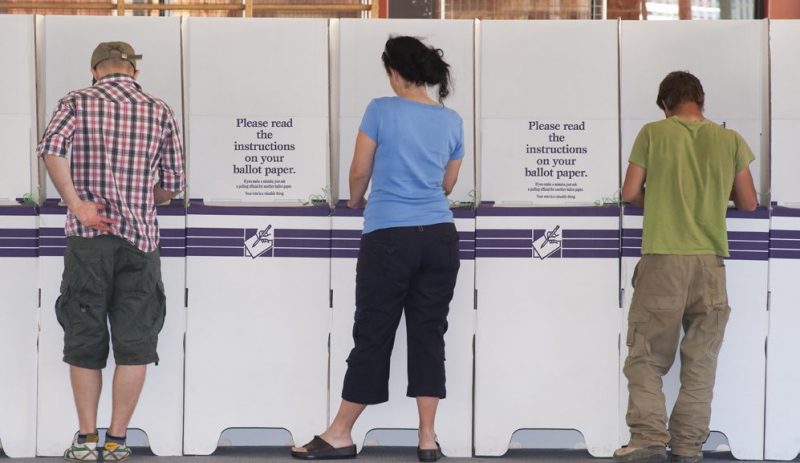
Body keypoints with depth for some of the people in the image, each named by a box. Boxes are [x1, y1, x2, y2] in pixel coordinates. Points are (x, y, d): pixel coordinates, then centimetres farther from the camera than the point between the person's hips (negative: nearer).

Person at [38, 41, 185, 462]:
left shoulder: (77, 103, 4)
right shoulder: (159, 112, 9)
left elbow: (51, 147, -16)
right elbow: (173, 183, 10)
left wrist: (76, 204, -12)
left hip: (88, 238, -1)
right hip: (140, 238, 1)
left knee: (84, 342, 8)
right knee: (134, 344, 6)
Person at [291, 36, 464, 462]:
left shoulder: (382, 111, -5)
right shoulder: (452, 121, 8)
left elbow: (360, 173, 3)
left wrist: (355, 201, 24)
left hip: (389, 238, -4)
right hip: (439, 238, 4)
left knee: (373, 334, 2)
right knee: (428, 333, 7)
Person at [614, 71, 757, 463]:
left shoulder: (653, 133, -1)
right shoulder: (729, 140, 5)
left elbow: (630, 193, 2)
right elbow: (748, 203, 10)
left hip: (663, 258, -2)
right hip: (710, 260, 2)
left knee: (646, 356, 5)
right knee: (700, 361, 7)